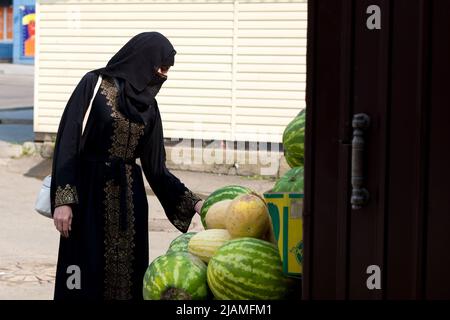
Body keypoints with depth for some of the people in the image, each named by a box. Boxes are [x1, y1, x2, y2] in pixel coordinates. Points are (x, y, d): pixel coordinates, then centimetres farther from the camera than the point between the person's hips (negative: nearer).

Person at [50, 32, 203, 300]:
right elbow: (69, 141, -9)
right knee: (87, 276, -5)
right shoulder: (95, 84, -5)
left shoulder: (148, 105, 11)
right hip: (91, 195, -5)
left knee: (126, 276, 4)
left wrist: (192, 202, 3)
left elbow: (155, 166, 12)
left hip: (129, 198, 5)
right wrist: (63, 200, -16)